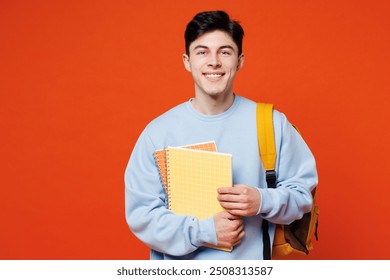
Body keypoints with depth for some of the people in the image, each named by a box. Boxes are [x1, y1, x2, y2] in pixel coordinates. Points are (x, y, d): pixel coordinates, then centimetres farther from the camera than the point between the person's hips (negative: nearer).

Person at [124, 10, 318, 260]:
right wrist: (204, 231, -20)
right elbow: (141, 213, -10)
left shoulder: (273, 124, -7)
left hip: (251, 258, 1)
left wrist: (263, 201, -20)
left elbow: (302, 193, -2)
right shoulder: (158, 132, -9)